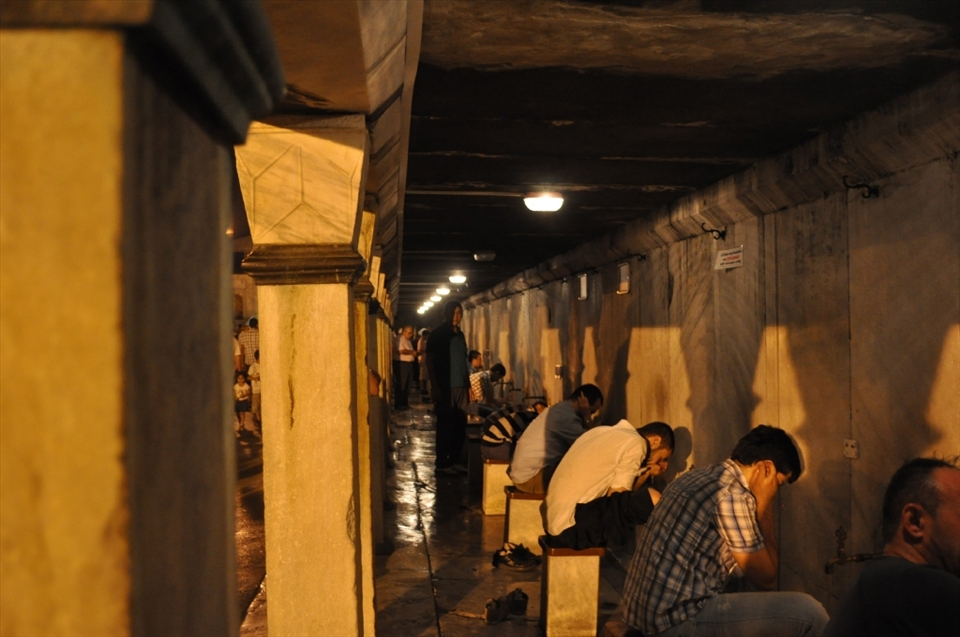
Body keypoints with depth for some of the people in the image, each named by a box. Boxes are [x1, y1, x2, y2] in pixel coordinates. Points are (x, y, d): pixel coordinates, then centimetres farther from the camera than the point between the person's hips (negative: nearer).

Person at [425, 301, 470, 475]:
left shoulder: (460, 335, 15)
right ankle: (441, 464, 5)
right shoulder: (437, 334, -4)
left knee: (460, 425, 5)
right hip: (445, 388, -6)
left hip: (461, 387, 6)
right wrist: (435, 387, -15)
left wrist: (468, 385, 14)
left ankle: (455, 461, 15)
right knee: (445, 426, -2)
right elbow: (430, 362, -7)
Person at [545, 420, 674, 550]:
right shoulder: (636, 444, -5)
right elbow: (616, 498, -8)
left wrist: (645, 473, 12)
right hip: (573, 526, -9)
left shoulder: (603, 432, 18)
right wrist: (646, 474, 4)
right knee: (652, 498, -12)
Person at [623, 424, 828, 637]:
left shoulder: (700, 476, 13)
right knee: (810, 613, -11)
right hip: (677, 620, -10)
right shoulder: (732, 493, -15)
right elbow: (766, 579, -5)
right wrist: (765, 505, -1)